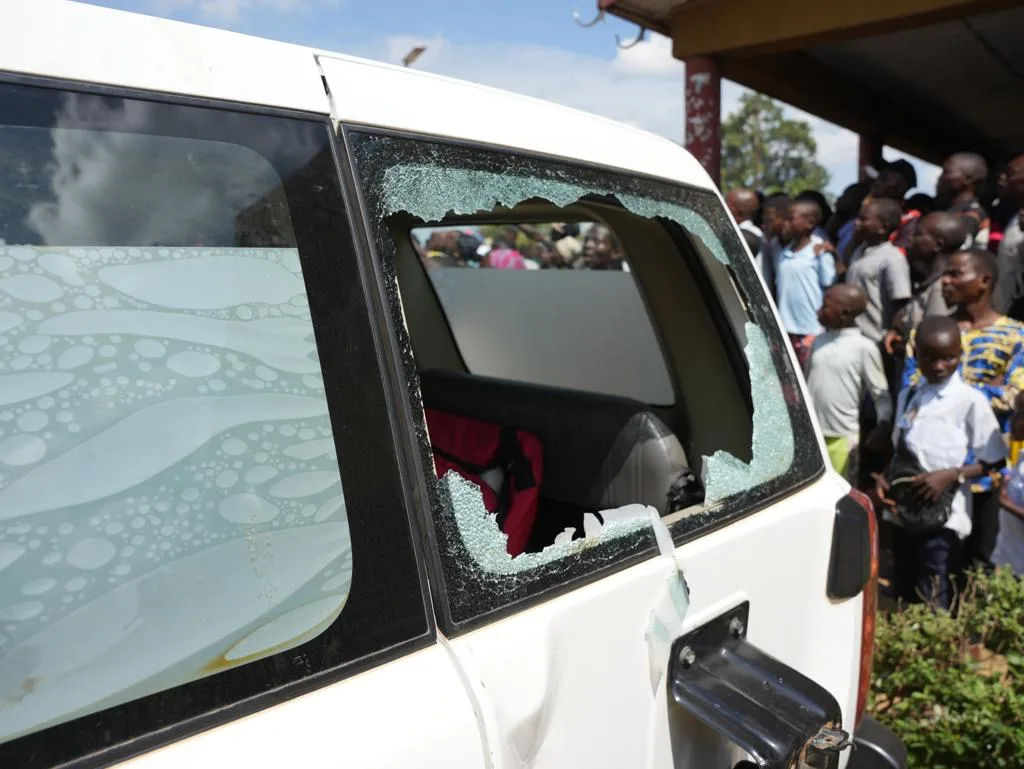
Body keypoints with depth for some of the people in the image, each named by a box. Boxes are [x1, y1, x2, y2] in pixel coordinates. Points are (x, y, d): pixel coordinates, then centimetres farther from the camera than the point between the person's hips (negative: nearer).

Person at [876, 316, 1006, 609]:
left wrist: (951, 475, -18)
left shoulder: (970, 400, -9)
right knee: (904, 599, 16)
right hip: (904, 513, 6)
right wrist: (883, 479, 0)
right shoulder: (907, 396, 9)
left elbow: (994, 461, -6)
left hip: (943, 518, -6)